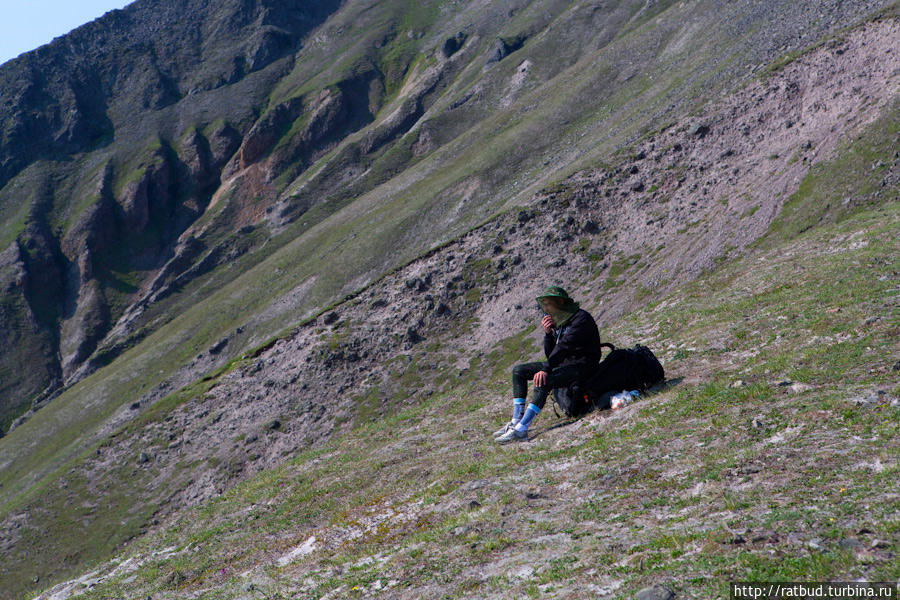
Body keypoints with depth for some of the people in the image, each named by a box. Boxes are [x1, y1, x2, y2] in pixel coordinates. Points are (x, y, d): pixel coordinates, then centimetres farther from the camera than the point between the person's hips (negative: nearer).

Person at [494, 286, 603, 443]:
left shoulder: (581, 318, -16)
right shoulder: (557, 322, 12)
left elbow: (564, 346, -27)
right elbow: (550, 354, 11)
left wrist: (545, 369, -35)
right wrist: (548, 333, -6)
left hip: (581, 365, -10)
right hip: (563, 363, 10)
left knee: (543, 381, -34)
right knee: (519, 370, 3)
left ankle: (521, 429, -37)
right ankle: (516, 421, -7)